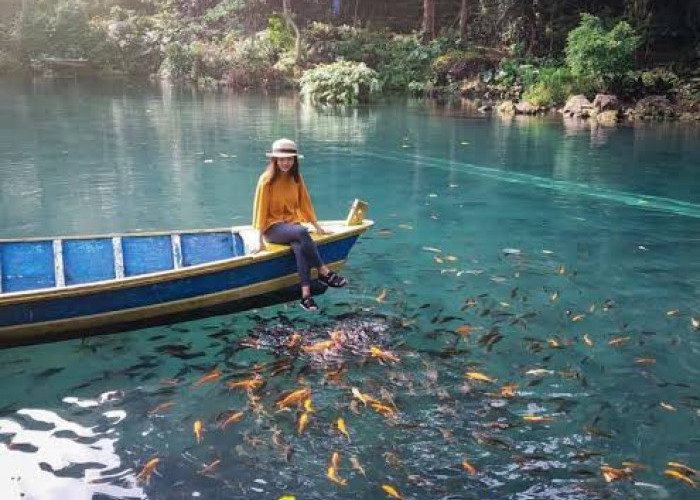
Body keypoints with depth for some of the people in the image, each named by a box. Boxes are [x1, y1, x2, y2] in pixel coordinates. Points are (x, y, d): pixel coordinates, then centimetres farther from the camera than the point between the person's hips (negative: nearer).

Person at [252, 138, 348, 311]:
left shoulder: (296, 178, 6)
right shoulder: (267, 179, -10)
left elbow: (305, 204, 12)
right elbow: (261, 209, -12)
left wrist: (317, 226, 7)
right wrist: (261, 242, -15)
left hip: (292, 224, 4)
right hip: (273, 227, -4)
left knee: (301, 247, -32)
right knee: (302, 232, -36)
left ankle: (306, 295, -39)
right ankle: (324, 273, -26)